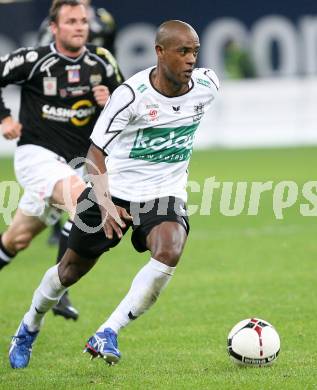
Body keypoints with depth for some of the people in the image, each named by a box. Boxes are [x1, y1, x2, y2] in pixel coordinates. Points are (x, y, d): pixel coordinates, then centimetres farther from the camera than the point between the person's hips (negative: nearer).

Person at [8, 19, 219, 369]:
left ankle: (108, 334, -22)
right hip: (115, 190, -2)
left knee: (168, 252, -31)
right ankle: (29, 329, 42)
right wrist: (105, 203, -30)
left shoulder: (207, 87, -10)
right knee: (71, 269, 13)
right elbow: (96, 151, -15)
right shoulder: (131, 93, -21)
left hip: (165, 194, 2)